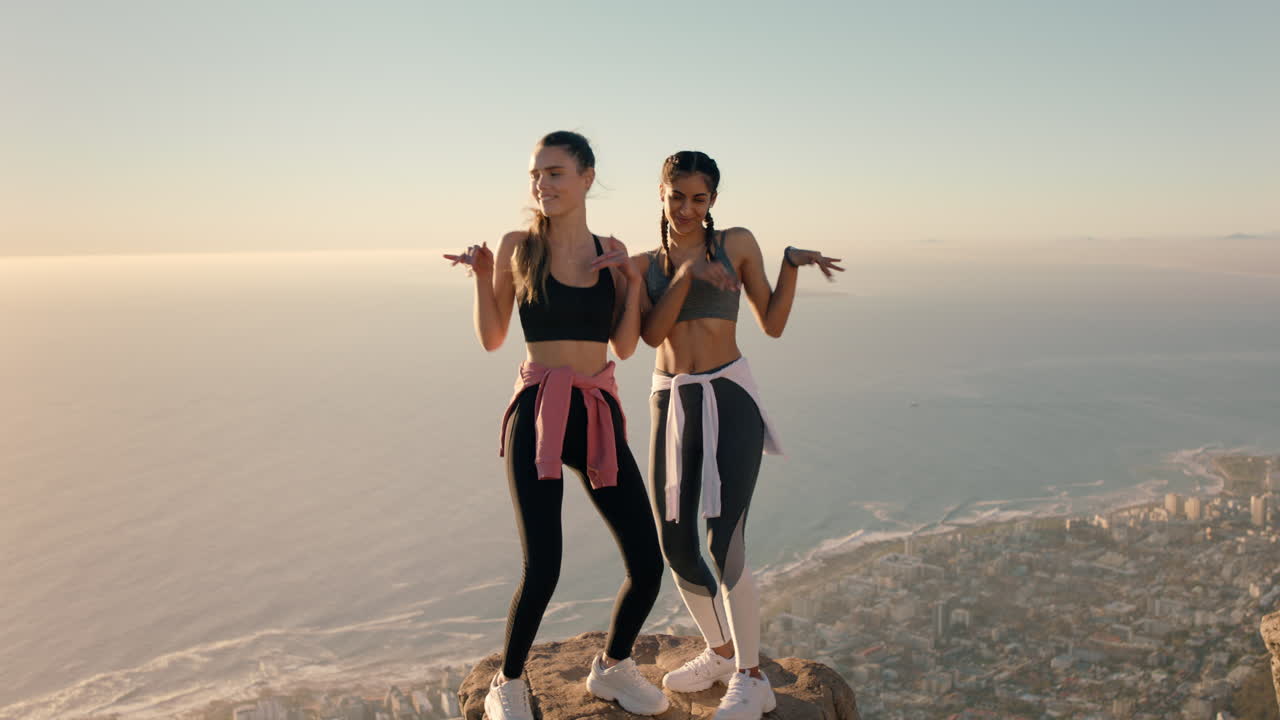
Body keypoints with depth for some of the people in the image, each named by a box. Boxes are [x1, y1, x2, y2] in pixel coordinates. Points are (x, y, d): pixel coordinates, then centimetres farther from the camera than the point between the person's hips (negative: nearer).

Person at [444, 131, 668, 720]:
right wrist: (482, 275, -7)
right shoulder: (519, 246, 2)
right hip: (536, 414, -3)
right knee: (542, 570, -13)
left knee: (648, 566, 1)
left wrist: (633, 281, -2)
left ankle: (612, 668, 30)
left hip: (600, 417, 4)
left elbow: (625, 347, 8)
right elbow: (492, 338, 6)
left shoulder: (611, 251, 10)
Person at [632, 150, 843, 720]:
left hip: (730, 399, -4)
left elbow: (772, 324, 4)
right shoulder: (643, 264, 10)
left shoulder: (737, 243, 3)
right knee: (675, 545, 7)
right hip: (672, 404, 4)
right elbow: (651, 334, -6)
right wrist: (686, 275, -16)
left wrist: (790, 265, -9)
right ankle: (720, 652, 30)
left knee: (723, 543, -13)